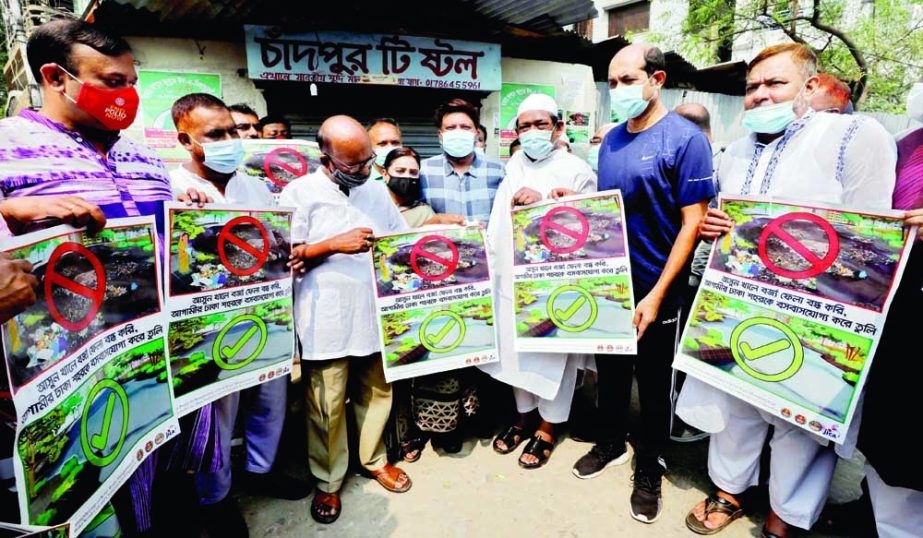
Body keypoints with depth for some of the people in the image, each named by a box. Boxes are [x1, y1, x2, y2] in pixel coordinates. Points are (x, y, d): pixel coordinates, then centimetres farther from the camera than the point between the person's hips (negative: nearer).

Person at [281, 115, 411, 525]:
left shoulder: (376, 188, 9)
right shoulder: (299, 192, -5)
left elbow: (402, 238, 15)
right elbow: (285, 256, -8)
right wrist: (336, 244, -18)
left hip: (376, 313, 4)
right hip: (327, 322, -4)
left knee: (376, 393, 16)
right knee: (327, 406, 8)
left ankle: (374, 459, 39)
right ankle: (328, 481, 30)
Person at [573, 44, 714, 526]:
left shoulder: (685, 139, -13)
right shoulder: (611, 140, 6)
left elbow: (692, 223, -16)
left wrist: (657, 295, -18)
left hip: (654, 290, -5)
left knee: (654, 384, 12)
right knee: (610, 371, 19)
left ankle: (649, 469, 32)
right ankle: (611, 443, 42)